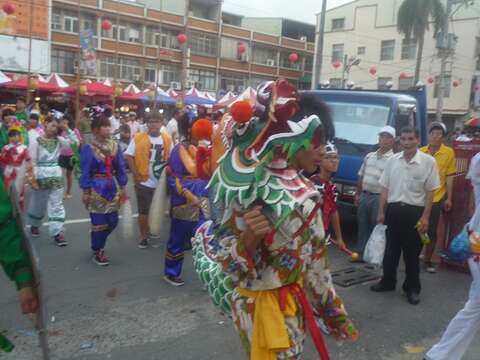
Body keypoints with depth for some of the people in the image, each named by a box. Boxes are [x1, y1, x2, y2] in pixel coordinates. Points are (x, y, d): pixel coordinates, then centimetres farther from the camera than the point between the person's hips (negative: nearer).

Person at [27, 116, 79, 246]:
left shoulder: (58, 140, 2)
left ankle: (57, 232, 4)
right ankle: (34, 225, 41)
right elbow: (32, 162, -10)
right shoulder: (36, 142, -9)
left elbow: (75, 142, -4)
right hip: (41, 177, -3)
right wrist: (33, 179, -14)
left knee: (57, 205, 1)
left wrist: (67, 130, -9)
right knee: (38, 205, 15)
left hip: (56, 176, 3)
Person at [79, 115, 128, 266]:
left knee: (113, 221, 9)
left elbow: (120, 168, 8)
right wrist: (86, 192, -9)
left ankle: (98, 244, 36)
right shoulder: (88, 148, -9)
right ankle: (97, 252, 20)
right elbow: (85, 172, -8)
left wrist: (122, 188, 8)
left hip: (111, 188, 5)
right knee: (99, 222, -1)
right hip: (96, 189, -5)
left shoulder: (115, 146, 5)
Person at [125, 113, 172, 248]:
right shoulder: (138, 138, -7)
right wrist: (136, 175, -13)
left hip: (161, 182, 4)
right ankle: (143, 236, 21)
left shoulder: (167, 139, 3)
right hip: (144, 182, -3)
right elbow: (129, 156, -9)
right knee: (143, 211, 5)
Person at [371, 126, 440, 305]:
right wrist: (381, 212, 5)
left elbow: (430, 191, -5)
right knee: (391, 250, 13)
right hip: (393, 210, 3)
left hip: (414, 211, -3)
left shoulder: (428, 161, -6)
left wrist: (425, 217, -10)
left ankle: (412, 288, 20)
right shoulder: (393, 160, 4)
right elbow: (385, 188, 8)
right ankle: (388, 282, 28)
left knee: (412, 253, 6)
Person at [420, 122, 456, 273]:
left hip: (436, 198, -2)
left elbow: (450, 177, -3)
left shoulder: (449, 152, -3)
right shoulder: (421, 152, 3)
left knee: (432, 232, 7)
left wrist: (449, 198, -6)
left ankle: (427, 261, 20)